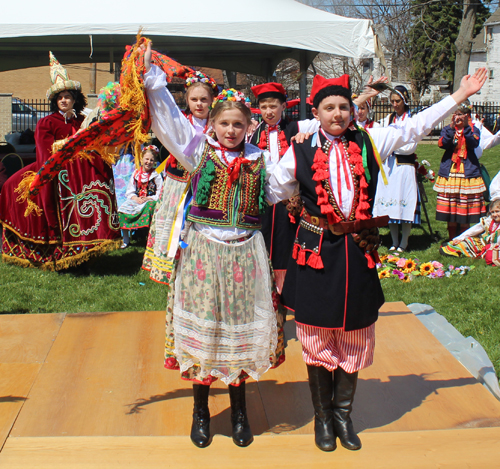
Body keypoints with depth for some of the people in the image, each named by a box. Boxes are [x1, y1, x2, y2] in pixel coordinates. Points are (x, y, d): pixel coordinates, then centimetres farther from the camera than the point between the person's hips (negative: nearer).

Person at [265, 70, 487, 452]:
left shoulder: (370, 142, 4)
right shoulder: (300, 152, -1)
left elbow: (415, 127, 8)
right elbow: (271, 192, 9)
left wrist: (459, 96, 8)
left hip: (358, 252, 2)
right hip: (316, 250, -2)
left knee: (354, 340, 10)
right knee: (318, 340, 7)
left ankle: (343, 415, 28)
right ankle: (323, 417, 25)